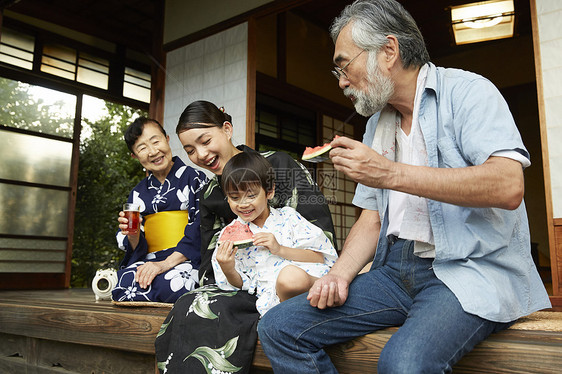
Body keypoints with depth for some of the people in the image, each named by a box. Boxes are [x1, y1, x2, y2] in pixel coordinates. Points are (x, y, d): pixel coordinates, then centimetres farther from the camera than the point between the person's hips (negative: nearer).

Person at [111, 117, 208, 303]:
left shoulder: (195, 179, 3)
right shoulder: (138, 193, 17)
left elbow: (200, 230, -8)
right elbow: (137, 249, 15)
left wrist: (166, 263, -18)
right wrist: (132, 235, -10)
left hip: (187, 260, -3)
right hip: (149, 260, 3)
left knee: (169, 285, -37)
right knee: (123, 285, -30)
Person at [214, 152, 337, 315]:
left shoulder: (287, 217, 9)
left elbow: (319, 258, 1)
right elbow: (239, 284, 14)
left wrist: (280, 249, -11)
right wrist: (228, 270, -9)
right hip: (274, 296, 1)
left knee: (290, 275, -38)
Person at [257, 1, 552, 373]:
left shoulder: (467, 91, -4)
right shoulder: (376, 123, 18)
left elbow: (508, 186, -21)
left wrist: (391, 174, -20)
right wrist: (340, 273, -3)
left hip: (471, 270, -6)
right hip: (396, 270, 7)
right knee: (278, 327, -8)